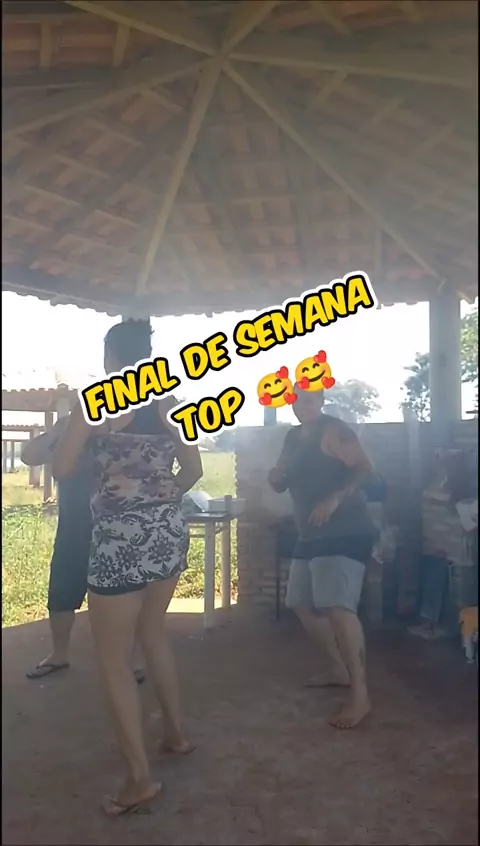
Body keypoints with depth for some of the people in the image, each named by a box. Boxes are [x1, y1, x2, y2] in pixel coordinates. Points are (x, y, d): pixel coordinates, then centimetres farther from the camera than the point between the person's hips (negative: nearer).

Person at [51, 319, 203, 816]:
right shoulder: (170, 405, 6)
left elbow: (61, 469, -4)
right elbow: (193, 471, 11)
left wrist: (78, 423, 12)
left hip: (121, 539, -6)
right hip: (169, 532, 6)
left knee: (112, 659, 8)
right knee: (152, 632, 26)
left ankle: (140, 778, 13)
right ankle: (175, 733, 39)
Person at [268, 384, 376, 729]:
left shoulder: (334, 430, -9)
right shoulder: (293, 437, 16)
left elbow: (365, 468, -19)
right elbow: (283, 484, 21)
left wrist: (334, 498, -31)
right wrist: (275, 477, -3)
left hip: (346, 532, -9)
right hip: (311, 534, 10)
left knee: (337, 607, -20)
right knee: (302, 604, 15)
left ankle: (360, 695, -11)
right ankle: (340, 670, 30)